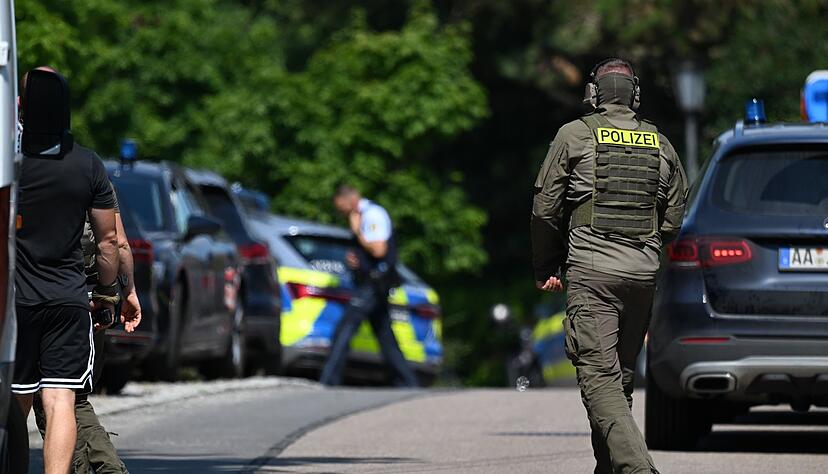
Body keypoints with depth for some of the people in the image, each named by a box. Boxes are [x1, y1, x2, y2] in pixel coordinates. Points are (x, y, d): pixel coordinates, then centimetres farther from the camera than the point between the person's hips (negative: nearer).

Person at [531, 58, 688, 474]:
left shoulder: (575, 135, 0)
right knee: (622, 376, 15)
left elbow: (546, 209, 1)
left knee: (599, 376, -11)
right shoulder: (659, 144, 12)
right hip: (644, 272, 5)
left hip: (592, 271, -5)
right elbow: (675, 217, 12)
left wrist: (546, 268, 12)